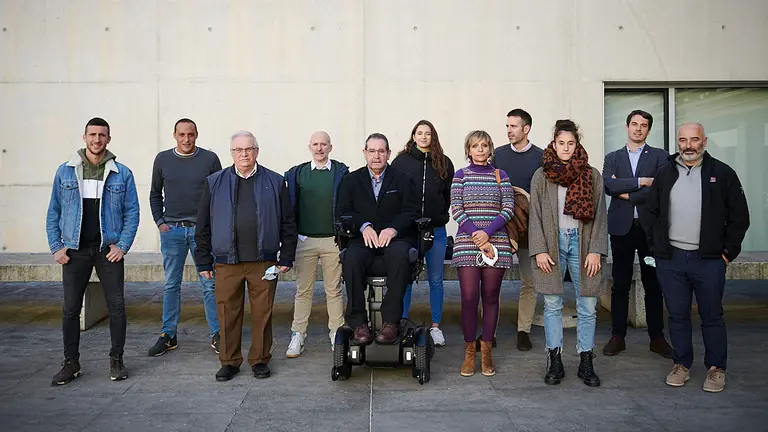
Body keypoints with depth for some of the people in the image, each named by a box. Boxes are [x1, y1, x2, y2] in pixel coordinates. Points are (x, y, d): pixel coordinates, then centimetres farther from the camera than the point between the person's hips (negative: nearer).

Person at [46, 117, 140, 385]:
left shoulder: (122, 174, 2)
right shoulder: (65, 172, 5)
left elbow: (132, 212, 3)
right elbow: (54, 212, 8)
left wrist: (123, 246, -6)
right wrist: (56, 247, 1)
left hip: (109, 250, -1)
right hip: (74, 251, 1)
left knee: (116, 306, 1)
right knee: (71, 309, 5)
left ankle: (116, 360, 16)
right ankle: (71, 363, 19)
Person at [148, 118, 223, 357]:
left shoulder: (210, 159, 0)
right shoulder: (163, 159, 6)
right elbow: (155, 194, 14)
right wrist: (160, 221, 4)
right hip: (171, 230, 2)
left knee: (209, 284, 1)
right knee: (171, 285, 9)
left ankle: (216, 334, 10)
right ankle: (168, 335, 19)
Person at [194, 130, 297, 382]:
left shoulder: (275, 182, 6)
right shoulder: (215, 183, 8)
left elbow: (288, 223, 6)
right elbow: (203, 226, 8)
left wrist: (286, 258, 0)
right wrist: (203, 262, 5)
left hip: (263, 262, 0)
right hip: (226, 262, 1)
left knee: (262, 313, 5)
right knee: (227, 314, 5)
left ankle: (260, 360, 20)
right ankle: (229, 361, 20)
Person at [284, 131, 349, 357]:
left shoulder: (341, 172, 2)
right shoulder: (297, 174, 7)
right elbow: (290, 206, 8)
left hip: (333, 240, -1)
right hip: (305, 240, 1)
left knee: (334, 290, 8)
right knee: (303, 290, 6)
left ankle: (336, 334, 18)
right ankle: (298, 335, 14)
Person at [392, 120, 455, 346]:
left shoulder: (444, 163, 5)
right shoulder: (401, 161, 1)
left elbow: (450, 194, 8)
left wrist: (441, 215, 3)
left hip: (436, 230, 1)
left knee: (435, 279, 8)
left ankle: (436, 327, 19)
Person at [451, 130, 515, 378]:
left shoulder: (501, 176, 11)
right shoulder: (460, 175, 8)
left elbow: (508, 208, 1)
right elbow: (456, 210, -2)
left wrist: (488, 232, -13)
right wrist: (476, 236, -13)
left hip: (496, 243, 1)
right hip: (466, 243, -1)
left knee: (491, 296, 5)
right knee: (469, 297, -5)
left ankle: (486, 351, 15)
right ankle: (469, 350, 9)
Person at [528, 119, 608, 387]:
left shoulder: (592, 176, 6)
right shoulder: (541, 176, 5)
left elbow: (600, 215, 3)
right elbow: (535, 216, 3)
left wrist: (596, 251, -5)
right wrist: (539, 250, -6)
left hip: (582, 243, 1)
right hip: (552, 244, 0)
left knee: (587, 306, 3)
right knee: (552, 304, 3)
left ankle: (586, 363, 14)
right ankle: (555, 362, 12)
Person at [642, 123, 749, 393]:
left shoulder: (722, 173, 0)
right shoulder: (664, 174, 7)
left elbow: (739, 216, 1)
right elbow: (650, 213, 11)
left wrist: (728, 252, -2)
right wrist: (656, 246, 4)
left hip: (709, 260, -2)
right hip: (670, 259, 2)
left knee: (712, 317, 7)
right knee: (677, 315, 10)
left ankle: (716, 368, 21)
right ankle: (681, 365, 23)